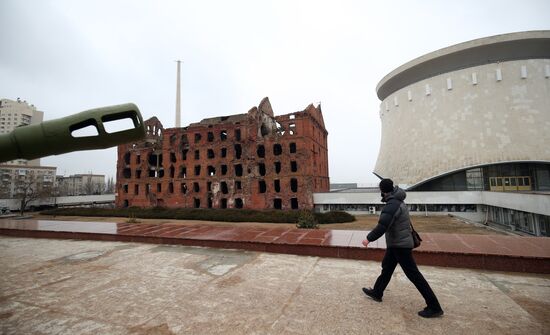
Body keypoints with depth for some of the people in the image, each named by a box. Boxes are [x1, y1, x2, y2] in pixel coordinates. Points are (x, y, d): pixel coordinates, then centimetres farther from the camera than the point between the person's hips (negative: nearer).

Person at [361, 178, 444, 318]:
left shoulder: (392, 205, -25)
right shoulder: (397, 201, 5)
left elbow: (382, 226, -31)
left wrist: (369, 239, -22)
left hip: (400, 245, -10)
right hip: (396, 243, 10)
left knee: (413, 274, -1)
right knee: (386, 267, 18)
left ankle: (434, 307, 11)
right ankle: (377, 292, 32)